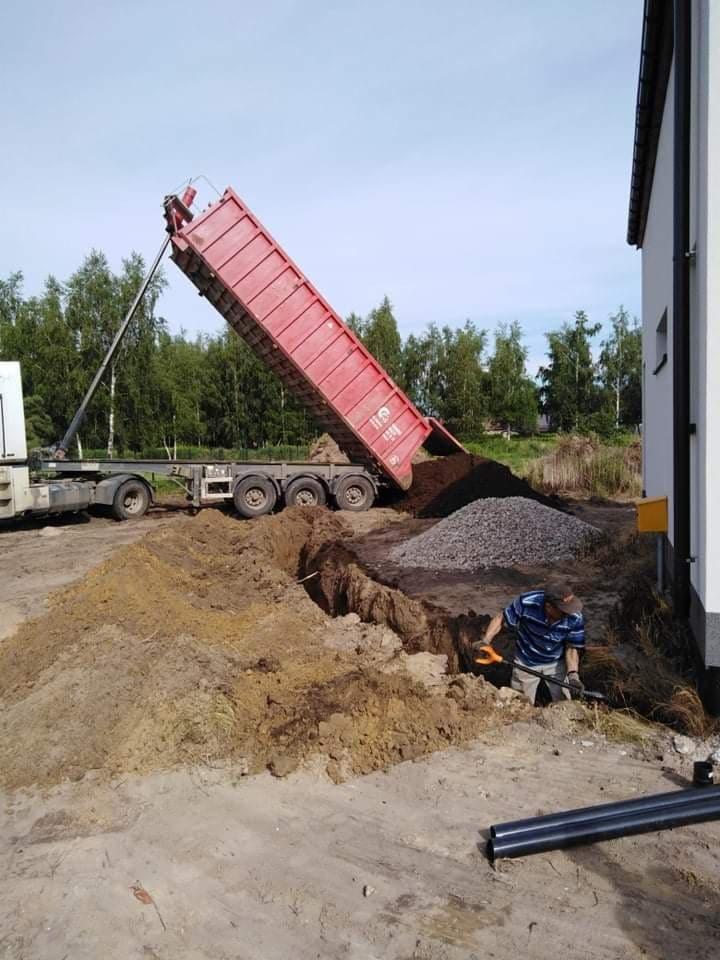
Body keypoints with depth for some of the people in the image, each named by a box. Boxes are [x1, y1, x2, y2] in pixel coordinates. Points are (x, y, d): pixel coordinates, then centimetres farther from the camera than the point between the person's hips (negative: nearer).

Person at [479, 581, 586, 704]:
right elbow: (501, 619, -17)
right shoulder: (526, 602, -33)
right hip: (526, 662, 0)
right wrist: (485, 641, -28)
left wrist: (573, 674, -30)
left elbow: (572, 648, -15)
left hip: (556, 663, 1)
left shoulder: (575, 618, -28)